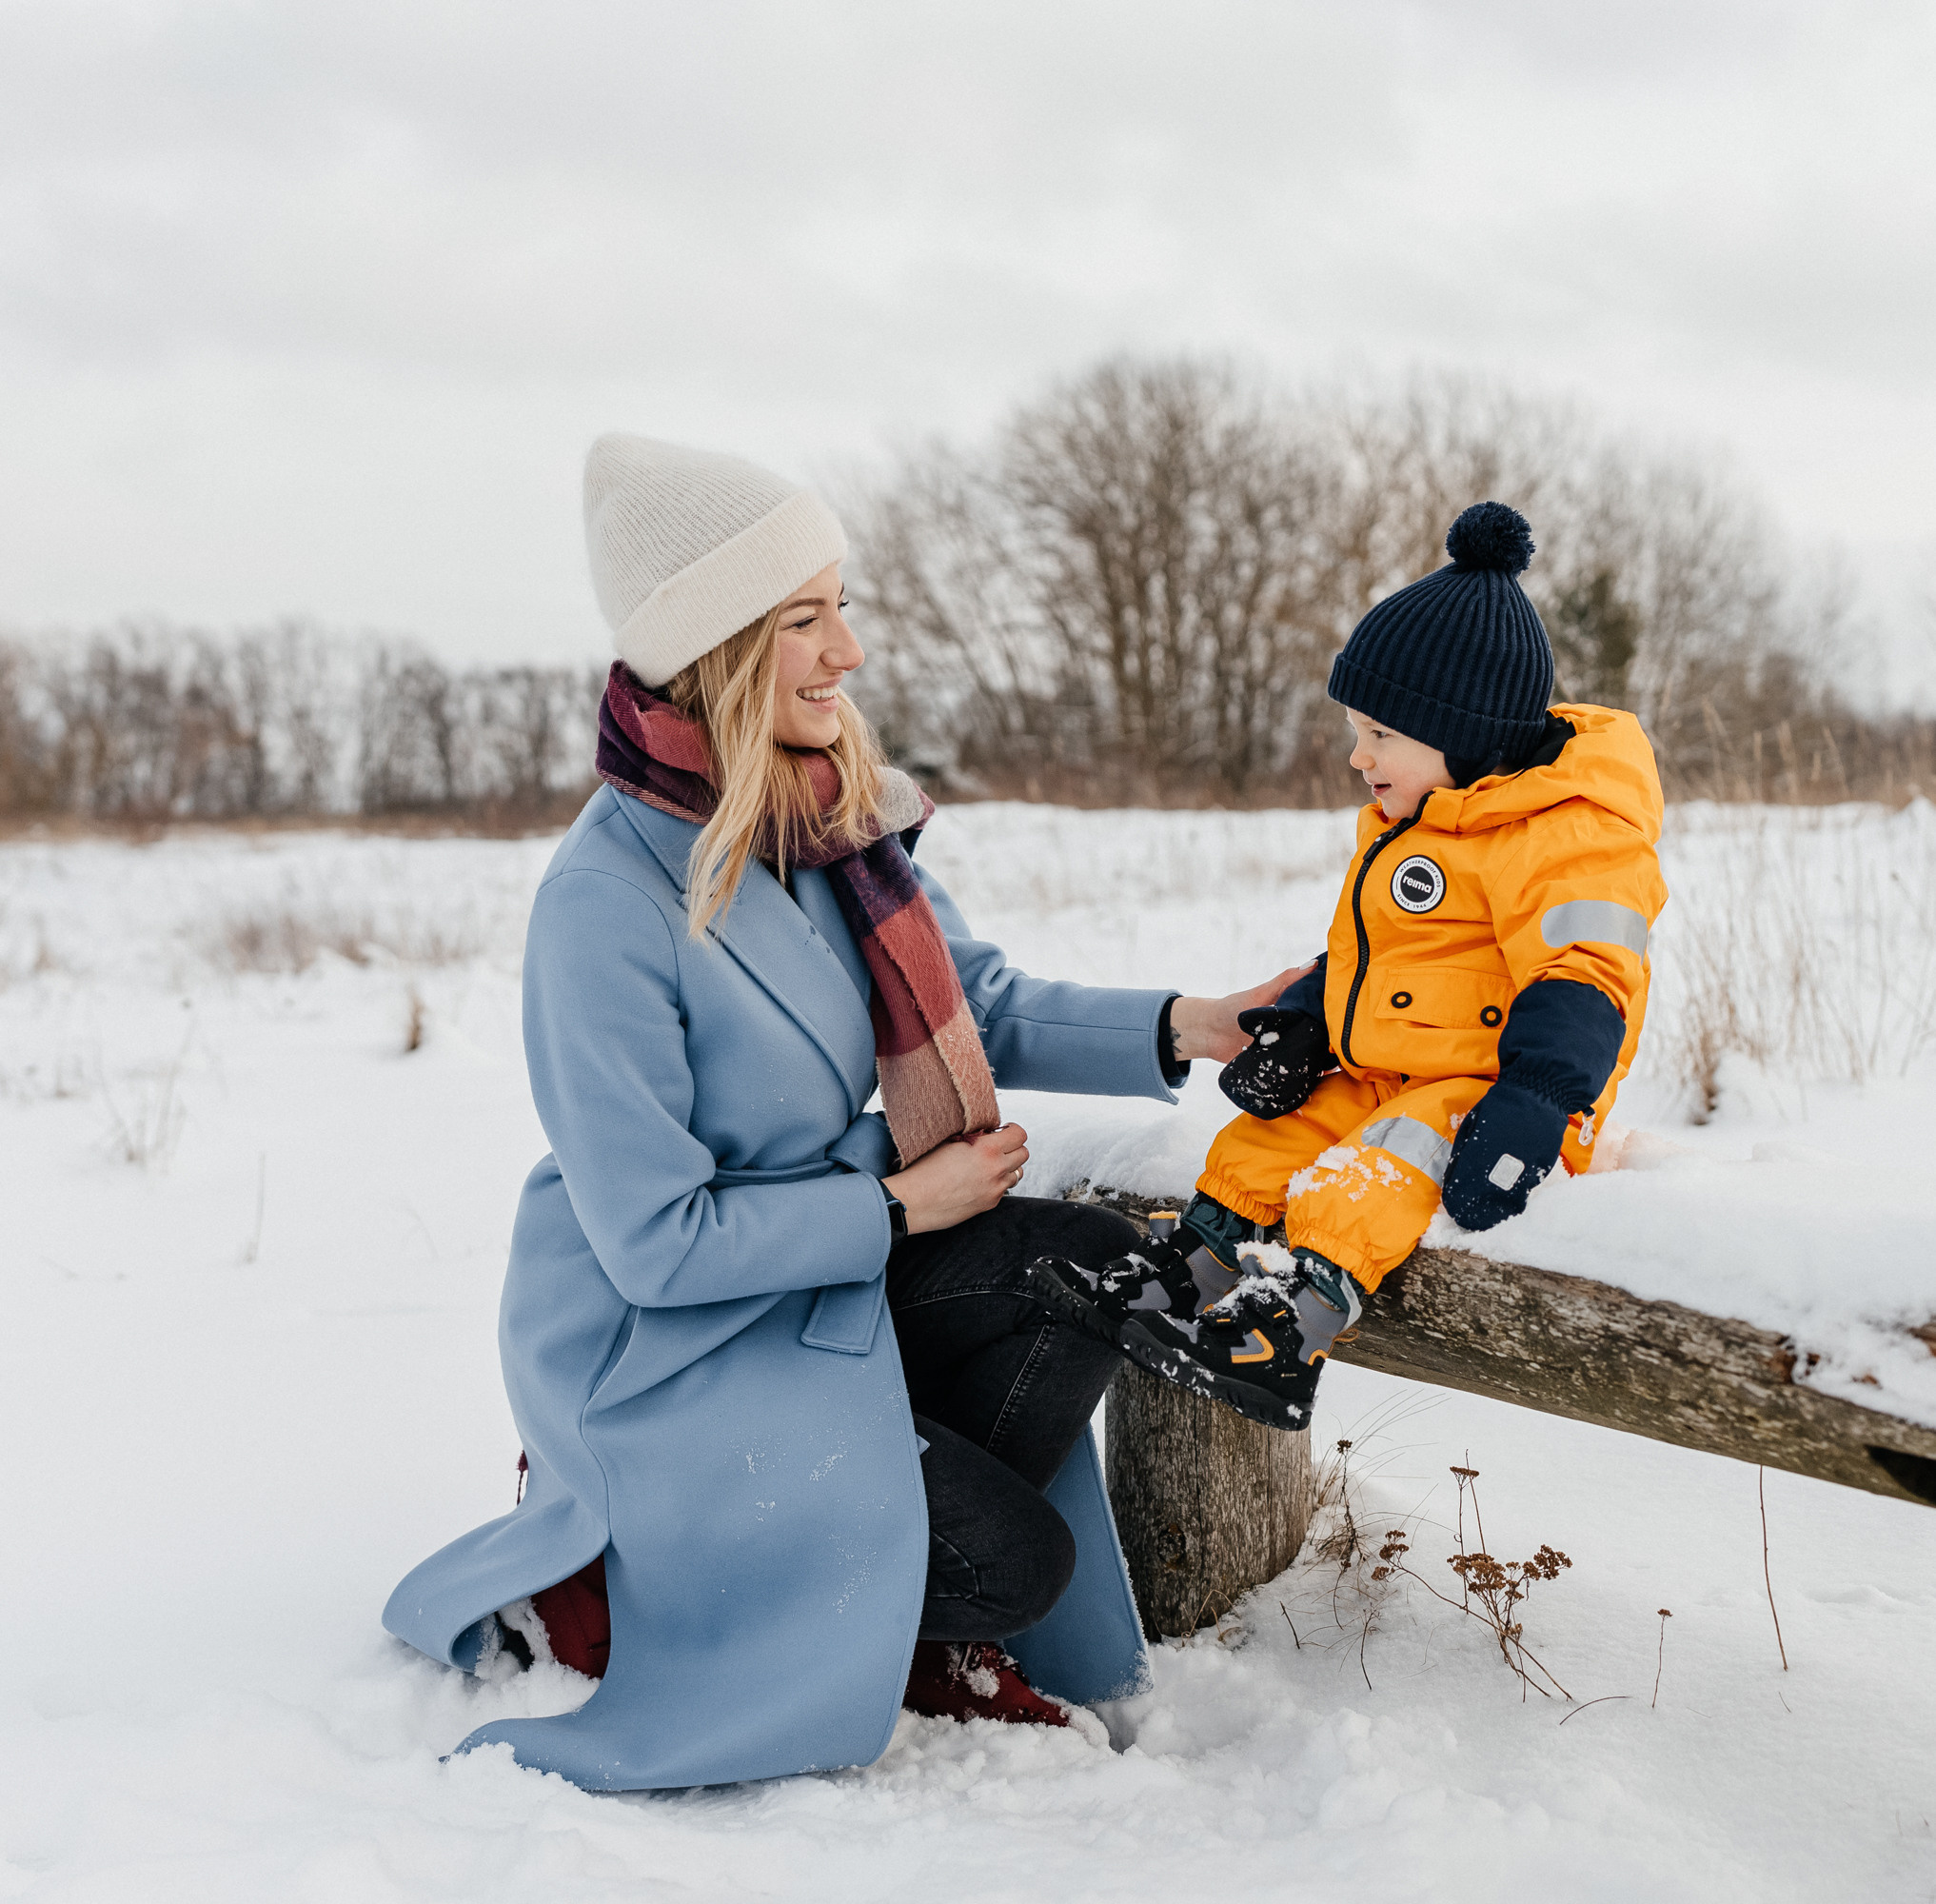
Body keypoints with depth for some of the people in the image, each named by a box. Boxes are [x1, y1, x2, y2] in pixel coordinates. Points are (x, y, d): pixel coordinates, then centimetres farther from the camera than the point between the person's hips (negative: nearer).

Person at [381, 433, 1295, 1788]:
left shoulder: (839, 814, -3)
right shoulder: (608, 901, -26)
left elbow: (979, 1005, 5)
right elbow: (653, 1243, -23)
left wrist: (1176, 1030, -10)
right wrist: (901, 1205, -17)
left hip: (823, 1266, 7)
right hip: (654, 1348, -7)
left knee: (1096, 1267, -12)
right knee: (1013, 1559, -13)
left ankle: (902, 1610, 7)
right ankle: (595, 1599, 4)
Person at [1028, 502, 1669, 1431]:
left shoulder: (1566, 834, -18)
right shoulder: (1410, 822, 15)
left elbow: (1579, 982, -26)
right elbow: (1359, 954, 25)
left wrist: (1529, 1108, -35)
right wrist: (1298, 1026, 12)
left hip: (1477, 1086, -10)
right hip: (1378, 1076, 10)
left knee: (1357, 1183, -28)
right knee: (1258, 1145, 5)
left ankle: (1289, 1339, -33)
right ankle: (1180, 1274, 9)